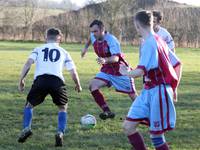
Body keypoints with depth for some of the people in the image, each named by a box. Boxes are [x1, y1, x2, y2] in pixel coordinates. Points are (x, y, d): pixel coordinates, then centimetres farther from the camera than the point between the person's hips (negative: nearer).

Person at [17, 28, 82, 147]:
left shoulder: (38, 49, 22)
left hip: (40, 80, 0)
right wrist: (78, 85, 34)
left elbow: (28, 63, 5)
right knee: (63, 108, 22)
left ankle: (26, 129, -1)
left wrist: (21, 80, 6)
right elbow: (73, 72, 18)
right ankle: (60, 133, 2)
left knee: (29, 105, 22)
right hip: (57, 81, 0)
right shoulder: (64, 52, 23)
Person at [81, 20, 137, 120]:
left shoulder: (111, 40, -28)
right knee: (93, 86, -16)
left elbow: (116, 57, -42)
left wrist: (105, 60, -59)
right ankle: (107, 112, -15)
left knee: (133, 95, 1)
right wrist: (86, 47, 27)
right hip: (107, 70, 6)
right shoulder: (94, 37, -7)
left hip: (121, 70, -6)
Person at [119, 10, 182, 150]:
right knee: (128, 126, 5)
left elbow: (141, 71, -26)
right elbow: (178, 64, 17)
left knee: (156, 136, -2)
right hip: (148, 91, 9)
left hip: (157, 91, -9)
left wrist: (127, 72, -6)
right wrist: (174, 88, 21)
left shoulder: (149, 43, -16)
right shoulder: (159, 40, 11)